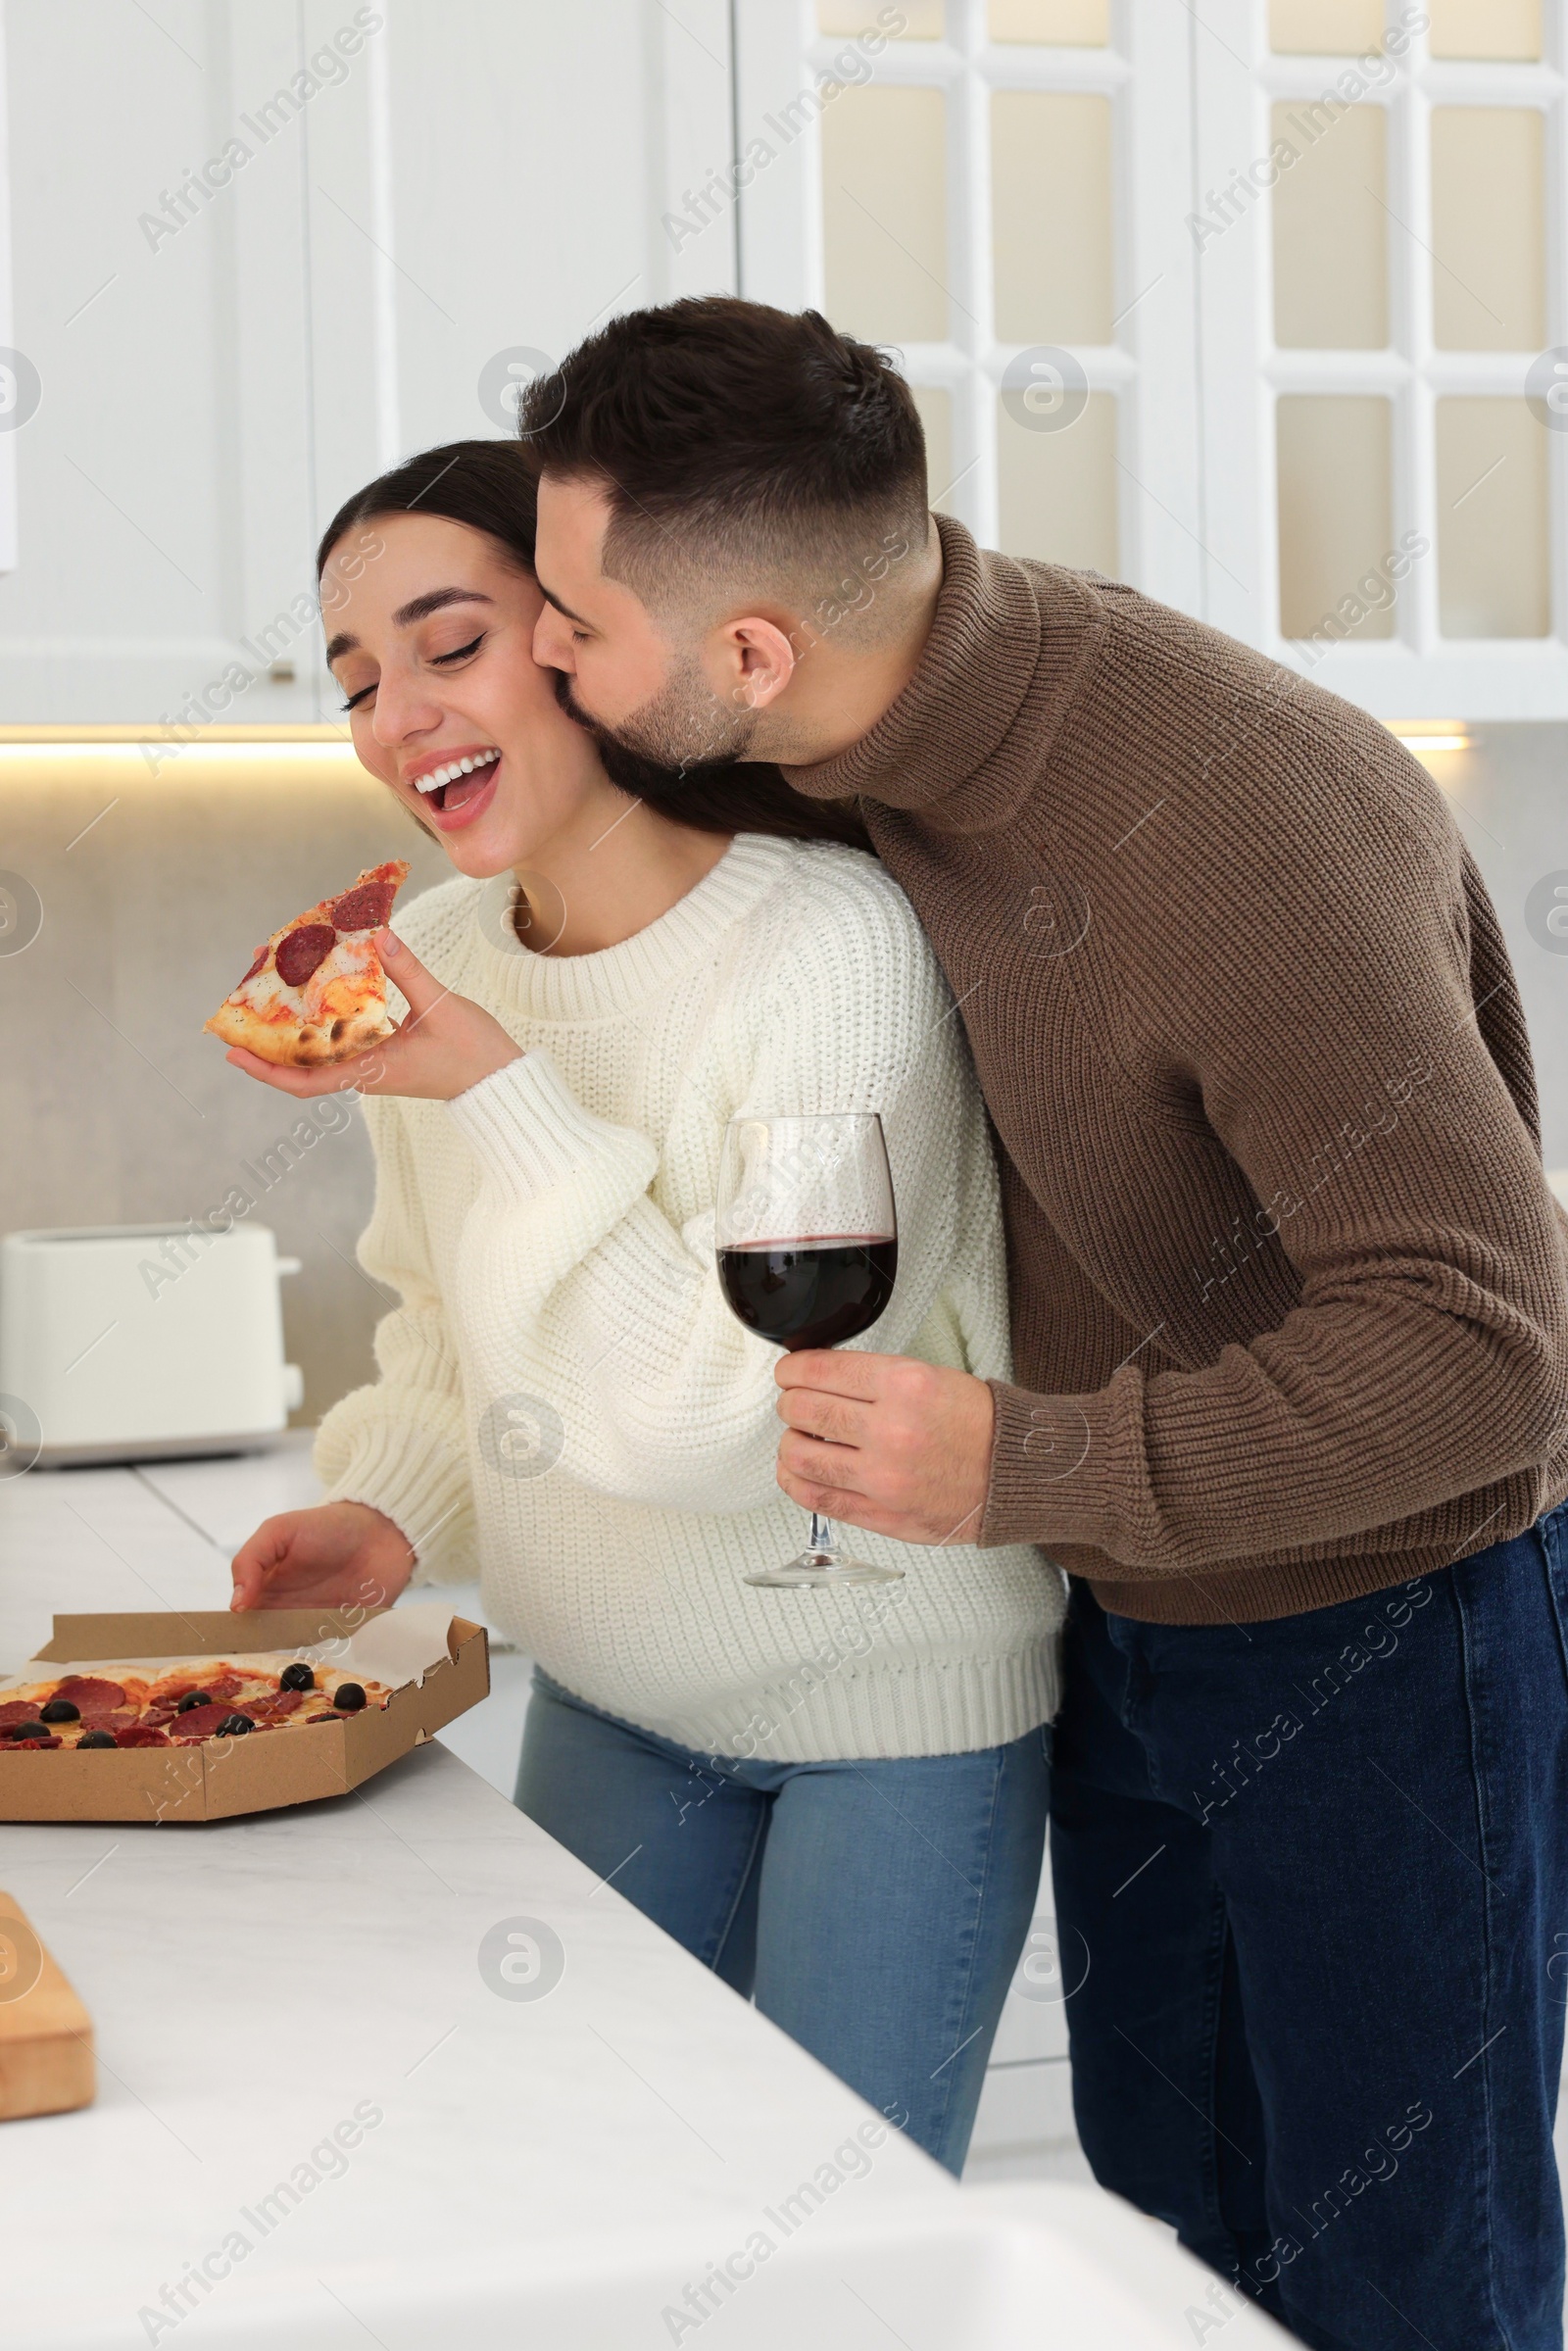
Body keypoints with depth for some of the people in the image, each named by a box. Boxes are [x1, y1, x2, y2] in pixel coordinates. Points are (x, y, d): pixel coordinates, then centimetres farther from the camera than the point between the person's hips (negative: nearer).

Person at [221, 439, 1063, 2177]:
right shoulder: (433, 961, -3)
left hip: (888, 1711, -6)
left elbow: (735, 1416, -26)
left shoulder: (834, 945, -24)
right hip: (608, 1693, 6)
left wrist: (500, 1098, -29)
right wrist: (392, 1513, -8)